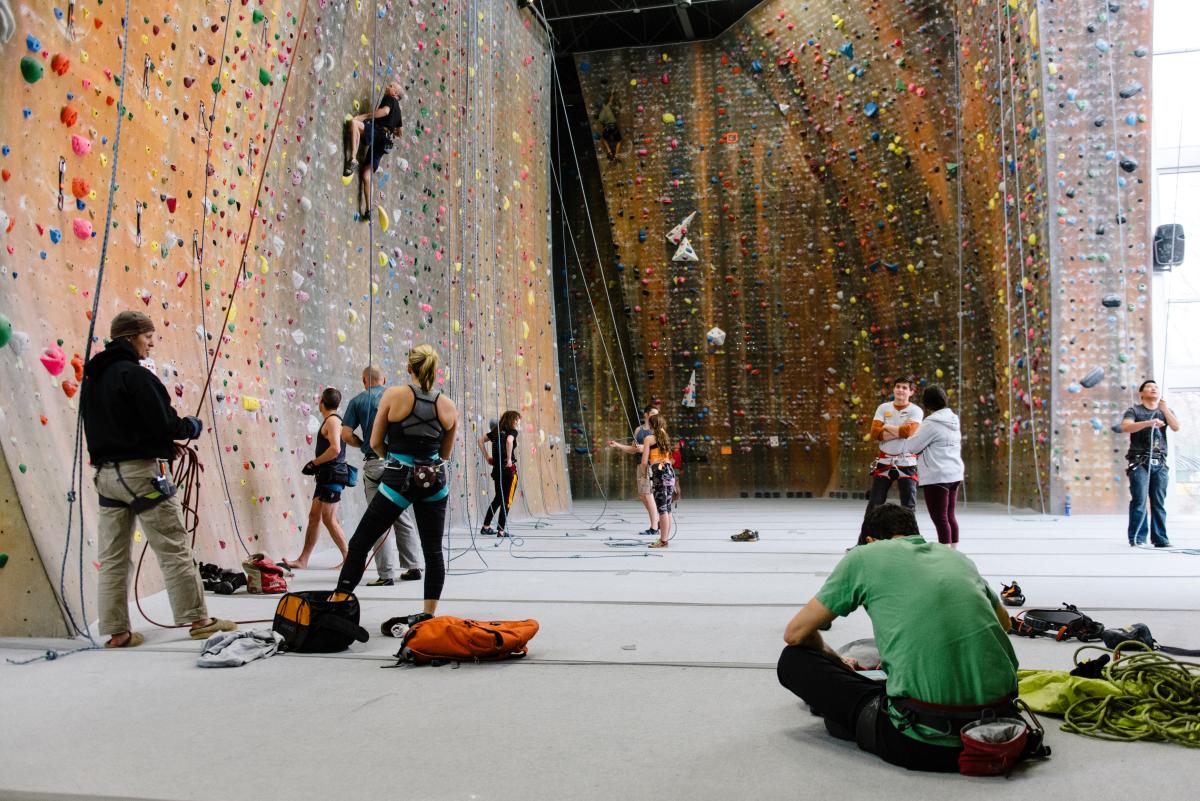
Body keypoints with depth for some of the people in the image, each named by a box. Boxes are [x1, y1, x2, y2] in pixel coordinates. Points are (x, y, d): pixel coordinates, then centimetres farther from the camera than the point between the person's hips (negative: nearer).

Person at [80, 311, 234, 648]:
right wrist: (193, 426, 3)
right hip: (141, 470, -8)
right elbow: (164, 424, -17)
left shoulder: (92, 377, 14)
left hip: (106, 472, 8)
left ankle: (116, 631, 12)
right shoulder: (134, 374, -12)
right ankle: (197, 619, 3)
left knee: (112, 557, 8)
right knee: (175, 550, -2)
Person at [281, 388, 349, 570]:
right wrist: (316, 464, 11)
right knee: (314, 516, 10)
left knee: (329, 519, -7)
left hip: (333, 475, -10)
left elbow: (335, 448, -24)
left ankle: (349, 558, -1)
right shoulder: (332, 421, 17)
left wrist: (314, 463, -15)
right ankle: (303, 561, 14)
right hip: (326, 476, 10)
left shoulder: (332, 421, -13)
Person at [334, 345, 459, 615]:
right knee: (433, 551, 9)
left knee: (359, 544, 7)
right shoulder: (448, 406, 2)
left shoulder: (394, 395, -6)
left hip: (398, 480, -3)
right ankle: (429, 616, 12)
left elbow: (375, 443, -1)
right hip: (435, 481, 3)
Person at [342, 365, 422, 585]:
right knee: (403, 516, 14)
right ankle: (413, 567, 16)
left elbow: (346, 435, -3)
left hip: (375, 462, -3)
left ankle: (386, 574, -2)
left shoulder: (358, 401, 3)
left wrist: (364, 445, 13)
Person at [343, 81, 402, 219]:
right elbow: (399, 131, 38)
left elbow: (385, 110, -16)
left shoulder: (389, 99, 7)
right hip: (385, 142, 9)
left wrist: (363, 116, -18)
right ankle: (368, 210, 5)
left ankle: (353, 160, -40)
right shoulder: (397, 108, 31)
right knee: (366, 175, 7)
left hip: (378, 133, -9)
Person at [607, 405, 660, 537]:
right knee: (642, 495, 9)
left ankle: (654, 528, -4)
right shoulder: (639, 429, 16)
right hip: (641, 464, 7)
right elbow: (633, 450, 19)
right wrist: (617, 445, 11)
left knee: (648, 495, -9)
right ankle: (657, 521, 23)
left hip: (651, 463, -7)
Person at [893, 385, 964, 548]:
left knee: (940, 518, -4)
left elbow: (911, 446, -11)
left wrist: (898, 438, 10)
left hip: (936, 476, -8)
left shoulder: (931, 423, -15)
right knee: (950, 516, 16)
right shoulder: (953, 420, 10)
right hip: (954, 474, 9)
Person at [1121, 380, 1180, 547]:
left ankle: (1160, 538, 6)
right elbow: (1125, 427, -14)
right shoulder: (1134, 410, 5)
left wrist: (1164, 408, -9)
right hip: (1140, 461, -4)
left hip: (1159, 463, 4)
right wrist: (1148, 422, -25)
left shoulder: (1165, 411, 18)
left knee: (1159, 502, 3)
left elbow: (1176, 427, 0)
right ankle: (1137, 538, -7)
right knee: (1139, 500, -9)